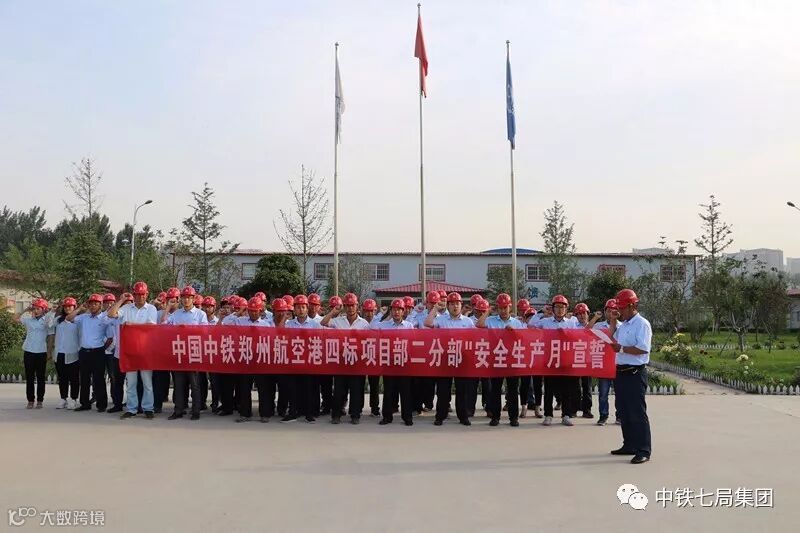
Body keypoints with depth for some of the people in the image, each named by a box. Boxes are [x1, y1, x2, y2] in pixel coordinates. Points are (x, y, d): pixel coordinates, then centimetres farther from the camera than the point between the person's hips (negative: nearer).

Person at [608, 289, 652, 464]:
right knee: (624, 411, 14)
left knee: (637, 412, -7)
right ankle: (629, 445, 24)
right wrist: (613, 322, 10)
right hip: (621, 372, 9)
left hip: (635, 374, -9)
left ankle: (644, 450, -3)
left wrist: (621, 348, -21)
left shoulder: (642, 324, -11)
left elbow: (643, 349, -21)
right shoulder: (622, 325, 16)